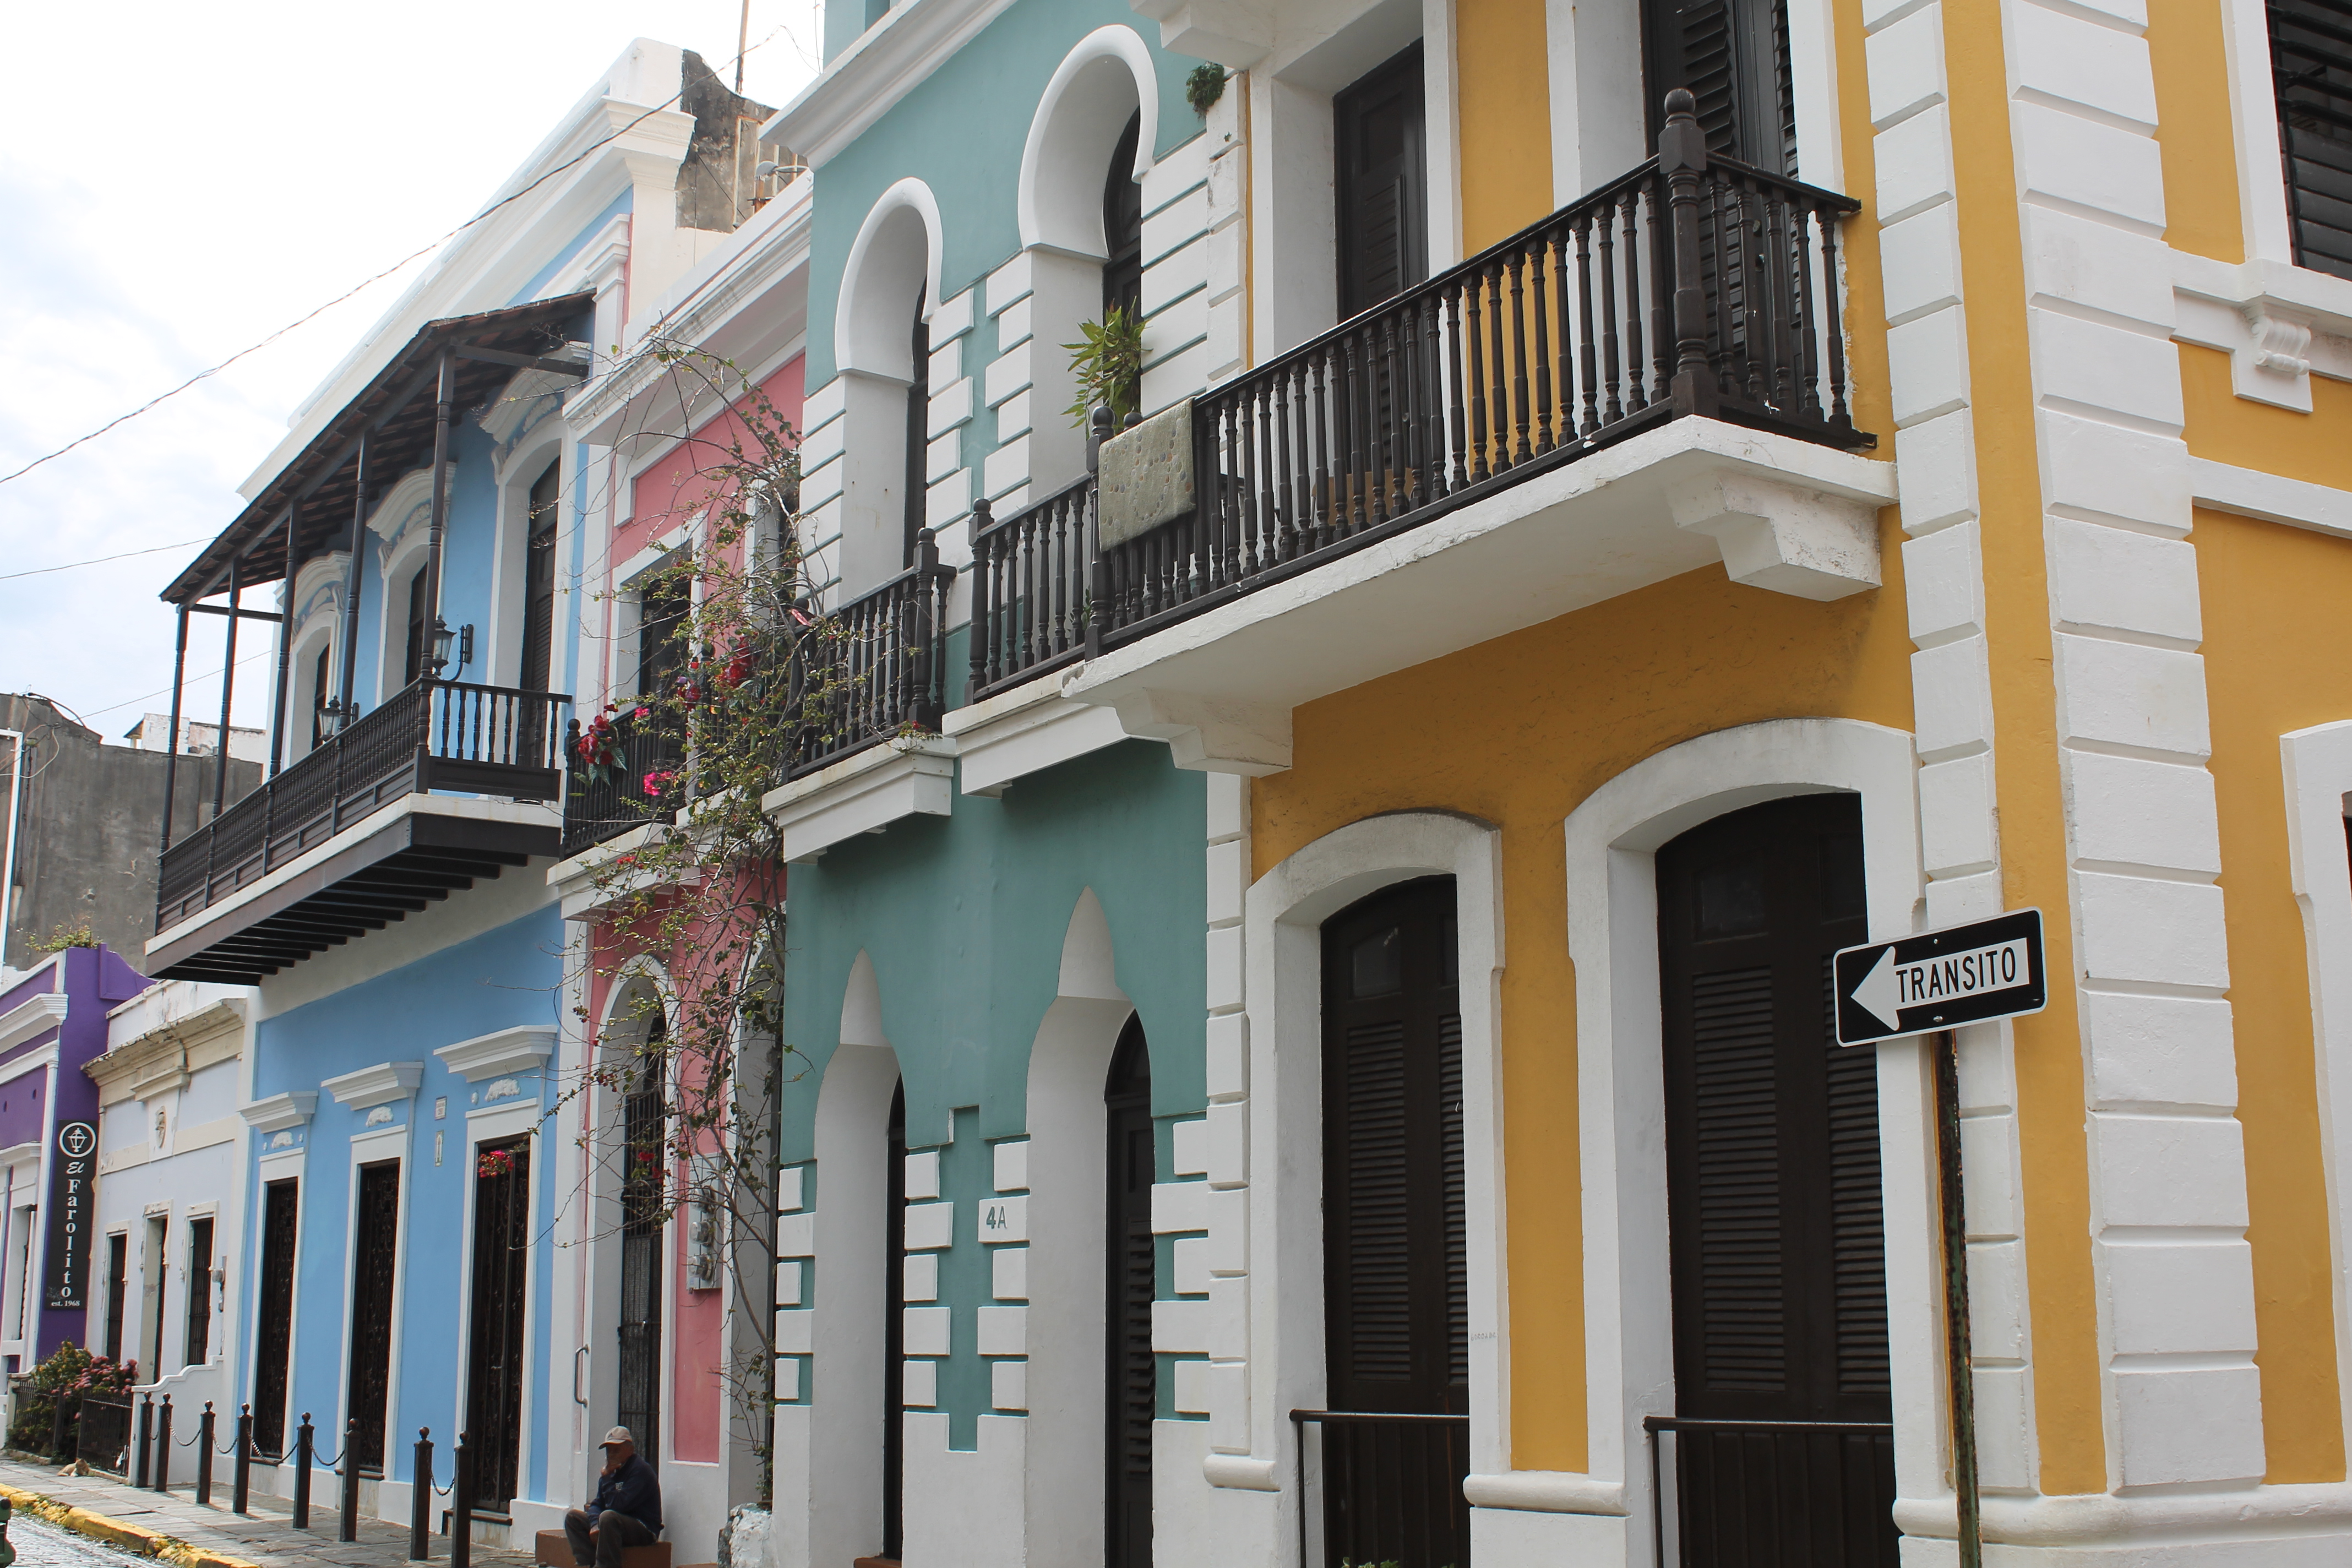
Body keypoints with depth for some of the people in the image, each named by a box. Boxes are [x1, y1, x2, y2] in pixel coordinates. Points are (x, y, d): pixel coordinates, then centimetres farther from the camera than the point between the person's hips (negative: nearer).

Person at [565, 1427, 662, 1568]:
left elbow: (619, 1505, -22)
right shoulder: (612, 1472, 14)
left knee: (608, 1517, -36)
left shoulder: (640, 1470, -14)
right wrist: (595, 1524, -9)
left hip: (645, 1530, -9)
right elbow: (597, 1504, 11)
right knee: (573, 1517, 2)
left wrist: (607, 1478, -14)